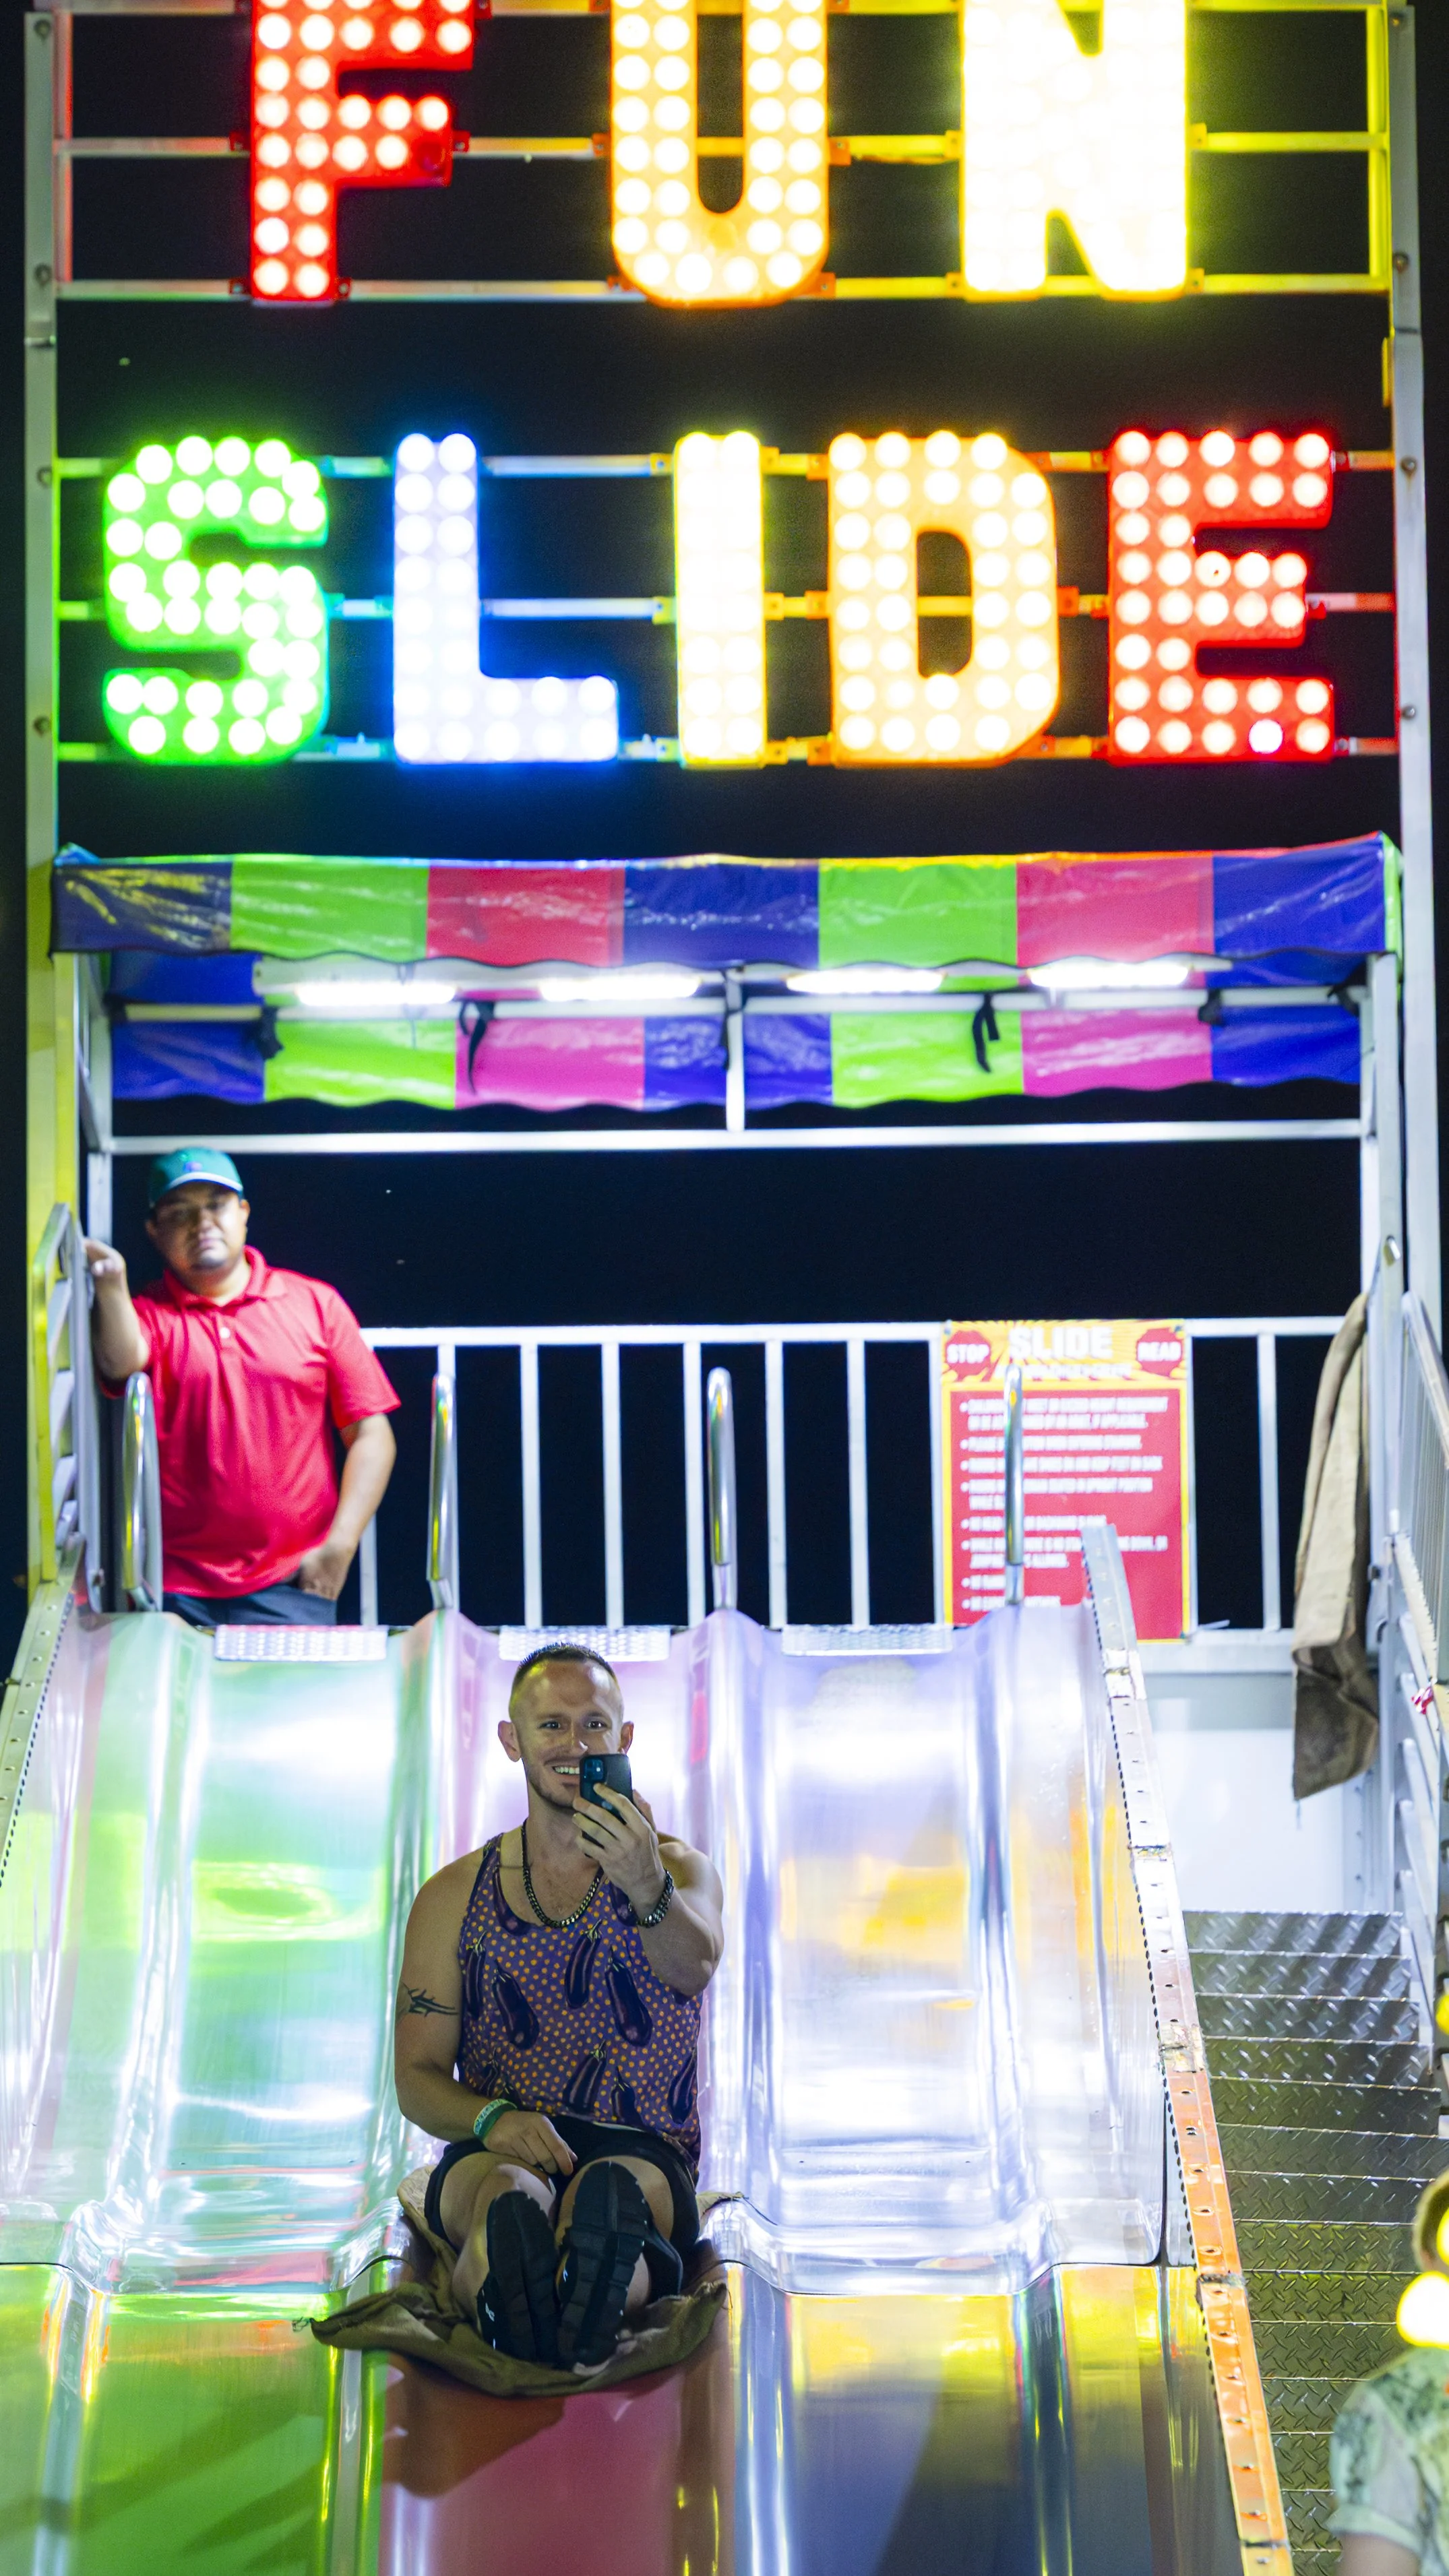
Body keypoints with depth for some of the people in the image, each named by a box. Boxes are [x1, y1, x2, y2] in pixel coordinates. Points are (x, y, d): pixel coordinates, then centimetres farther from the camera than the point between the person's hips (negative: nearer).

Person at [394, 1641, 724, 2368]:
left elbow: (695, 1966, -13)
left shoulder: (677, 1868, 12)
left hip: (646, 2151, 0)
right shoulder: (455, 1896, 15)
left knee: (616, 2186, -39)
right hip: (495, 2147, 0)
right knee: (508, 2188, -38)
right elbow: (417, 2076, 12)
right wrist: (491, 2117, -12)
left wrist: (647, 1888, -37)